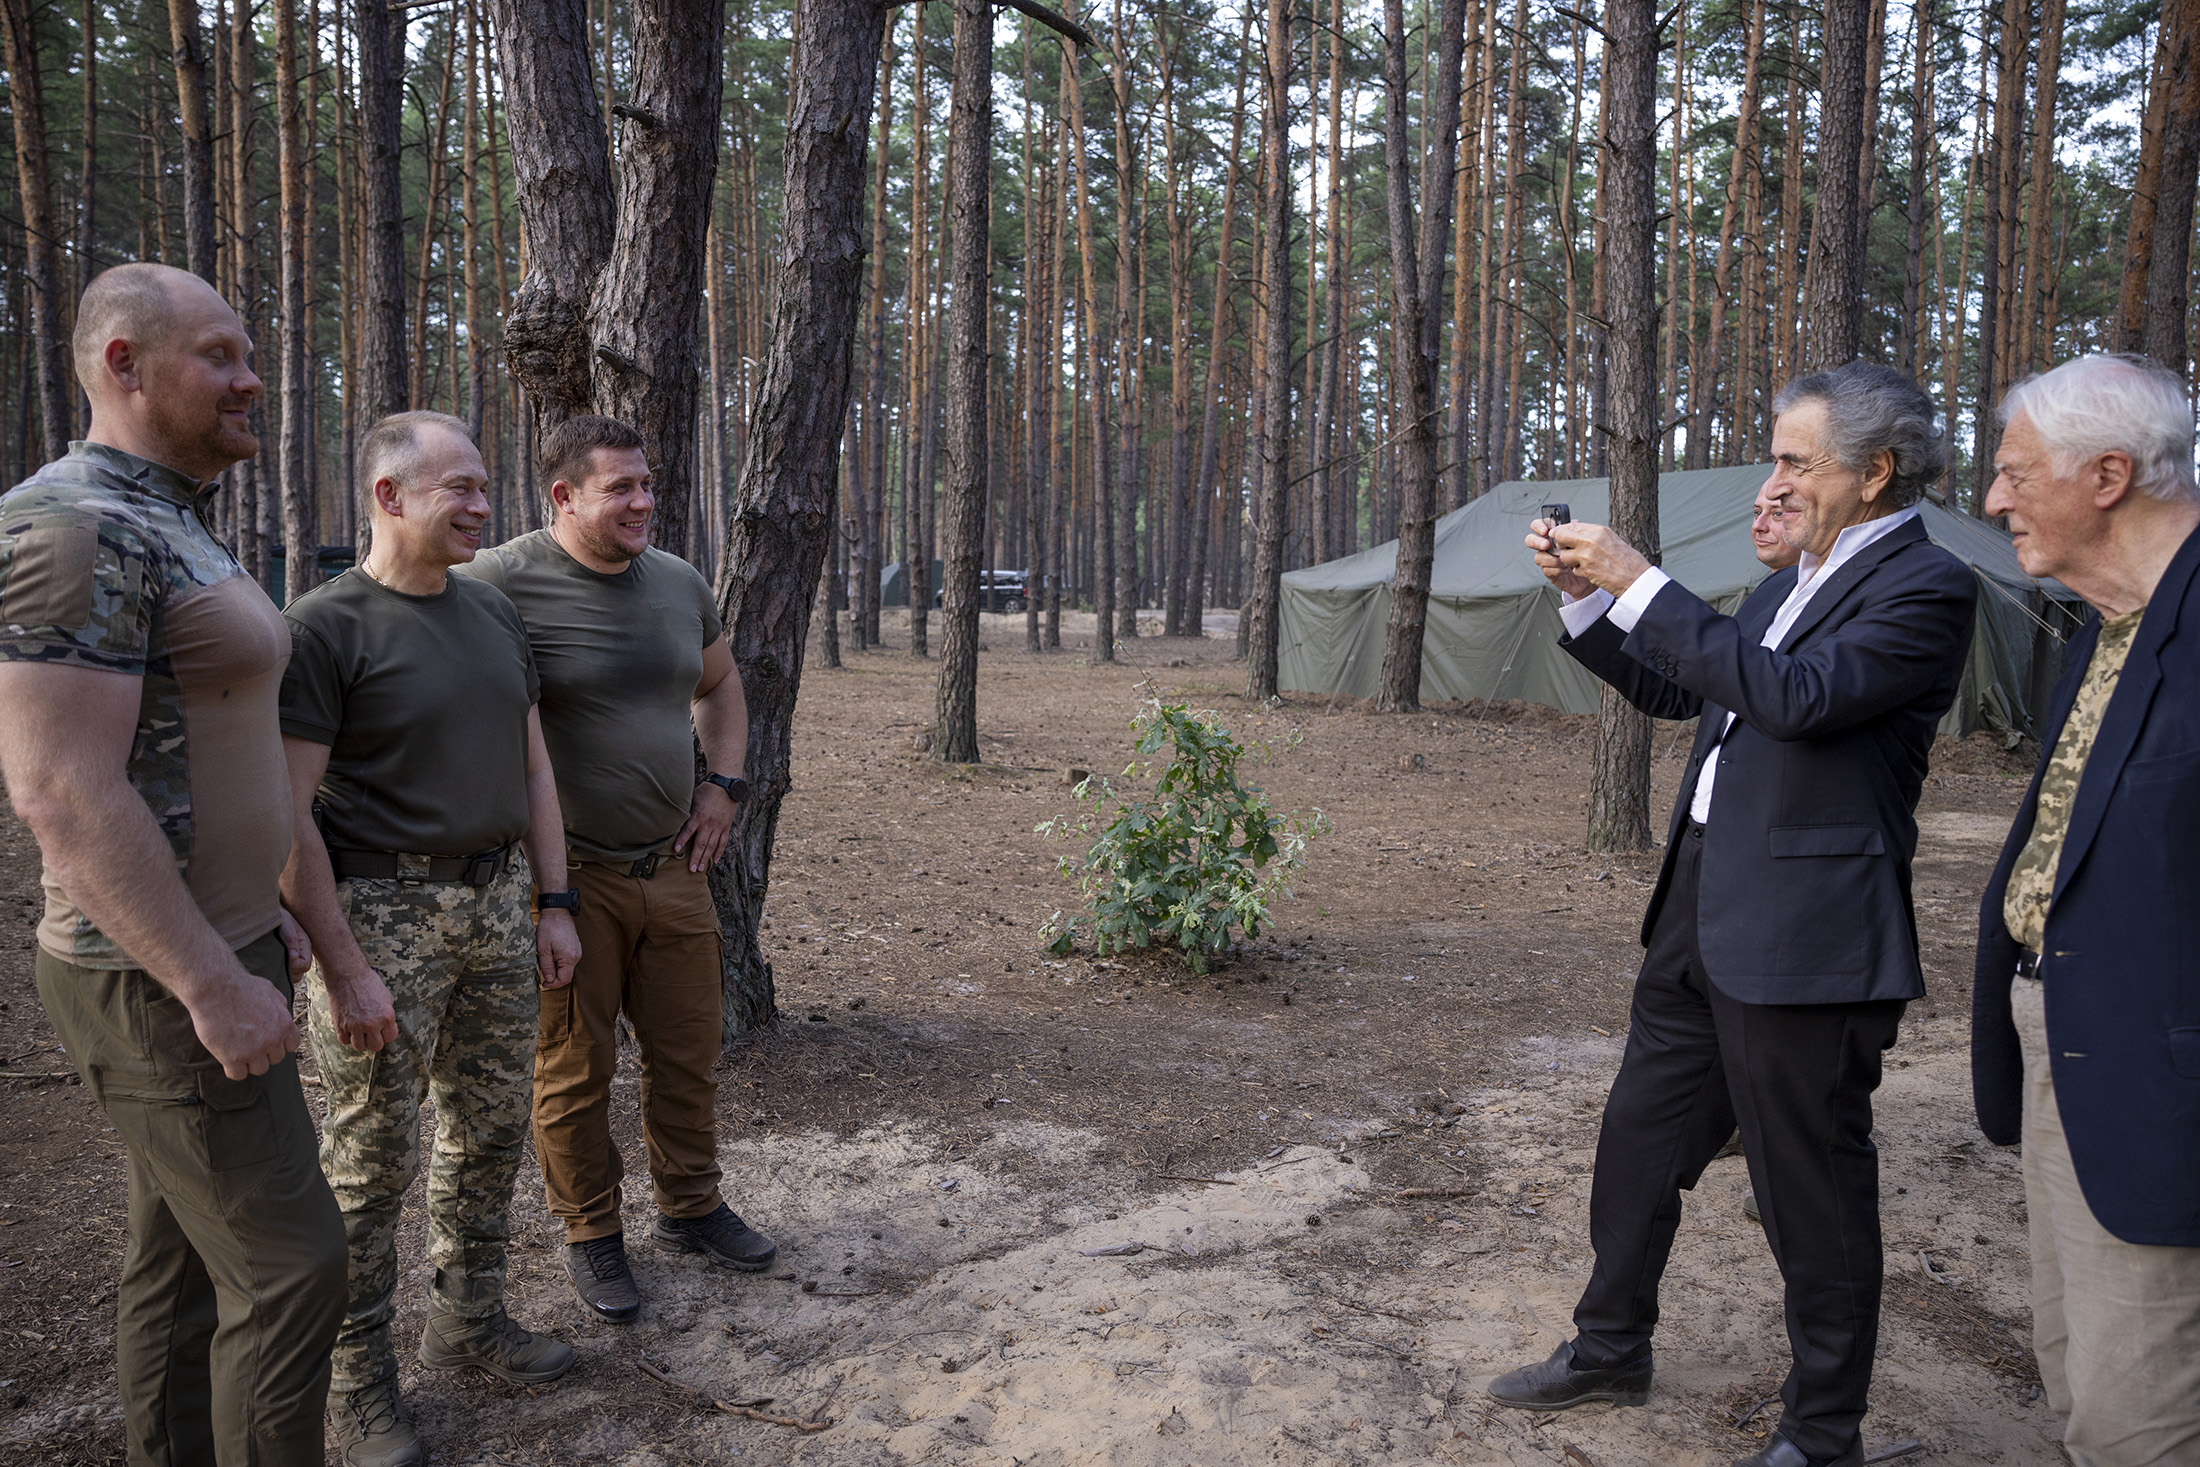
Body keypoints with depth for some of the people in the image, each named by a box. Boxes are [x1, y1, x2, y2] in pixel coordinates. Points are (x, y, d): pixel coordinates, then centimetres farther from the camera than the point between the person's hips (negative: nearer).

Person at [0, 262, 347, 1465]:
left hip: (211, 955, 10)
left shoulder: (167, 530, 12)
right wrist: (214, 984, -24)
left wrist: (259, 913, 21)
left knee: (182, 1253, 18)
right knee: (288, 1264, -1)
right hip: (164, 987, -10)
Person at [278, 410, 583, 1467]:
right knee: (374, 1155, 4)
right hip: (382, 912, -6)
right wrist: (344, 970, -17)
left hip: (495, 901, 6)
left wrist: (553, 903, 10)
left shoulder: (495, 614, 9)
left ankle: (468, 1317, 34)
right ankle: (358, 1378, 22)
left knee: (491, 1124, 15)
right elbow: (287, 816, -15)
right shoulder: (325, 628, -12)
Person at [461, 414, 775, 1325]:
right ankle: (591, 1235, 27)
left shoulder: (680, 584, 6)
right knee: (574, 1069, 7)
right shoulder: (501, 583, -14)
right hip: (565, 876, -5)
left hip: (673, 867, 6)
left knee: (689, 1049, 14)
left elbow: (719, 683, 23)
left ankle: (690, 1207, 34)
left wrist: (722, 782, 9)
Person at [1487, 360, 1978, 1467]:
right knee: (1640, 1137, 19)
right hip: (1700, 909, 9)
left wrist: (1639, 585, -22)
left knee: (1812, 1188, 6)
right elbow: (1675, 689, 22)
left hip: (1802, 937, -9)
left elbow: (1796, 696, -26)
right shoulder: (1791, 584, 15)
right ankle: (1610, 1348, 38)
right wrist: (1586, 595, 8)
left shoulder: (1925, 586, -12)